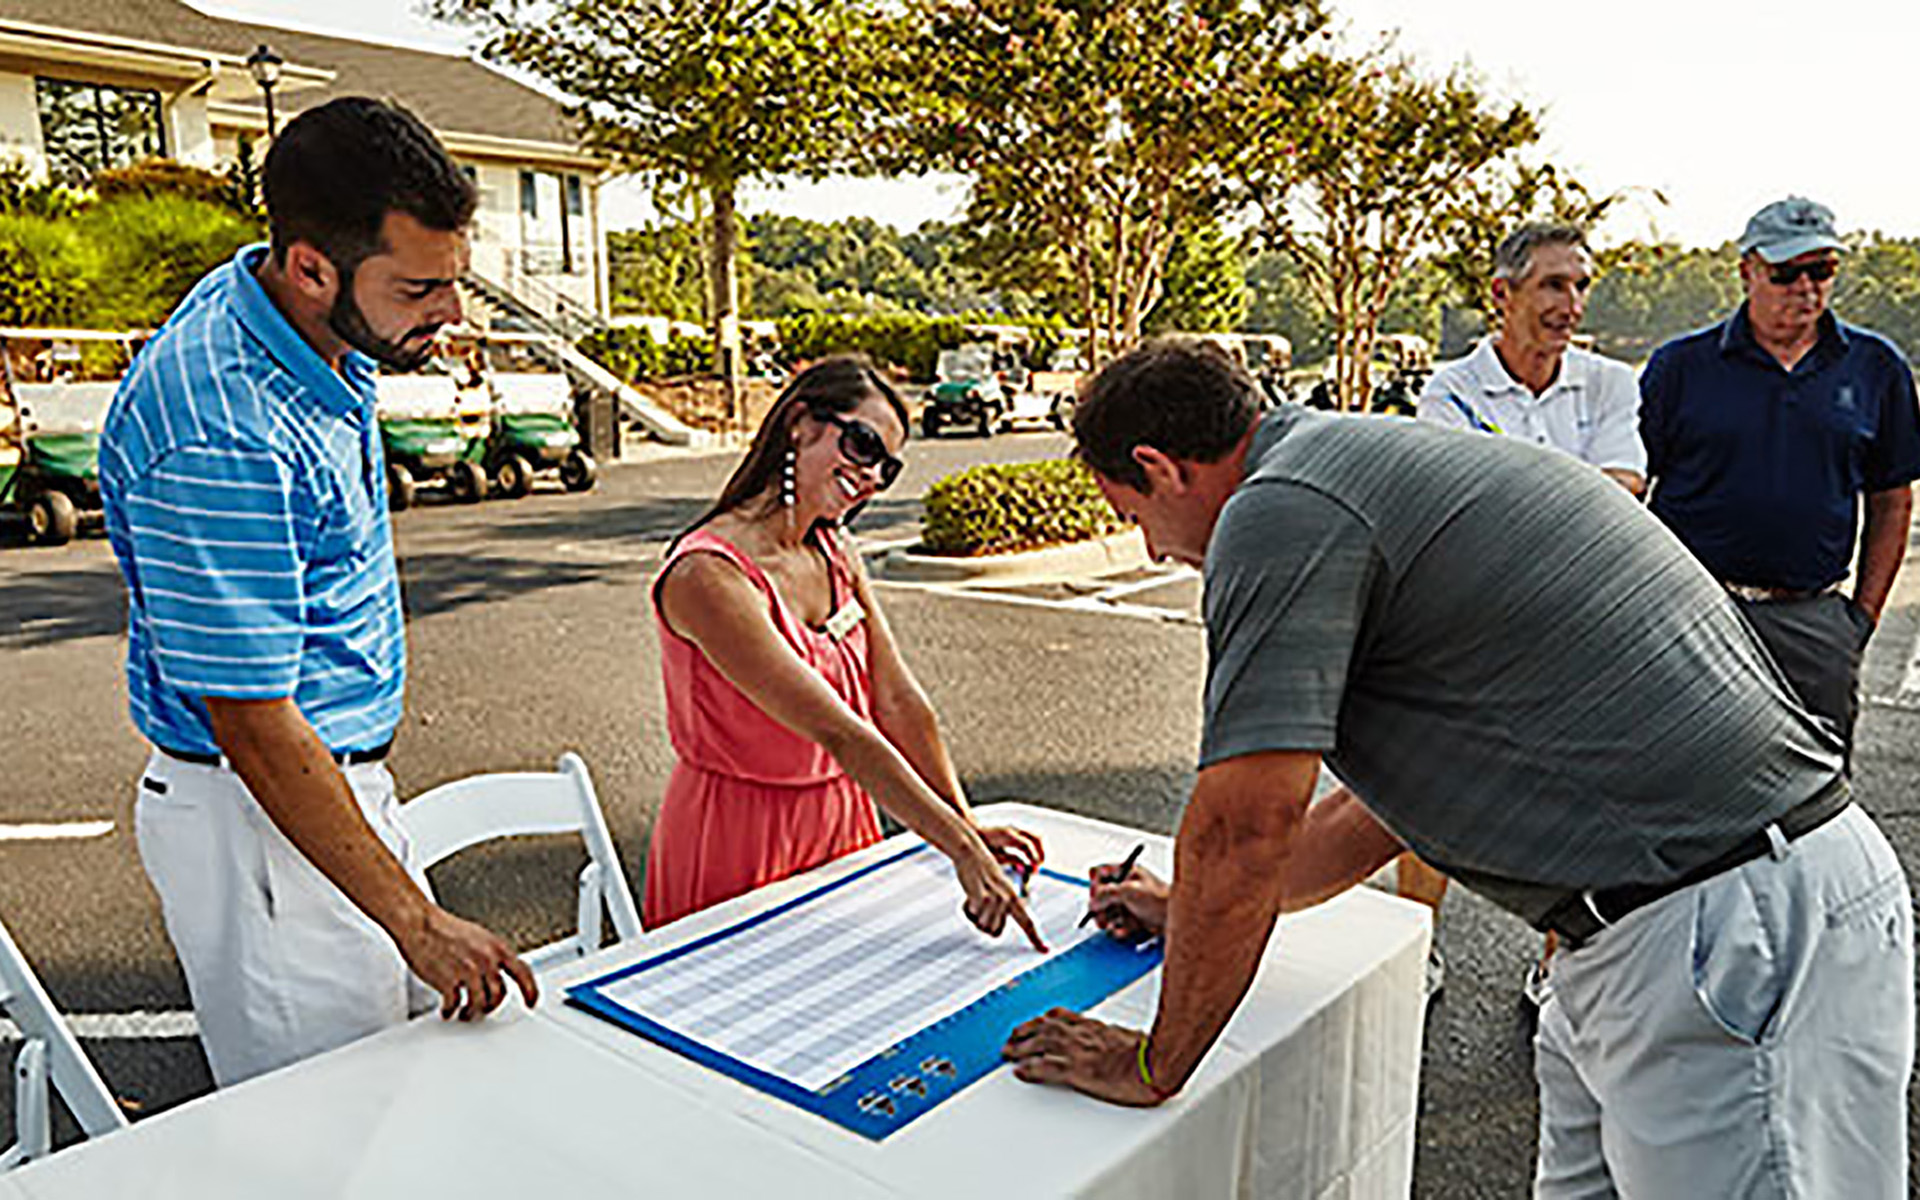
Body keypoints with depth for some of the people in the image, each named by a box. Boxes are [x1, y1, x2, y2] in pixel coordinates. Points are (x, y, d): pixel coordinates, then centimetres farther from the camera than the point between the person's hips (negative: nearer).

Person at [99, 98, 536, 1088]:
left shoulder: (316, 334, -1)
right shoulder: (220, 439, -30)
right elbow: (253, 726, -27)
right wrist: (416, 920, -23)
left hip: (345, 779, 9)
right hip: (257, 814, -9)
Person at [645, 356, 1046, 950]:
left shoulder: (835, 554, 2)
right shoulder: (708, 575, -24)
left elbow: (899, 701, 2)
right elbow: (837, 733, -30)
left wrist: (966, 826, -1)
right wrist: (963, 852, -31)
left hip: (841, 820, 7)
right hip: (736, 841, -7)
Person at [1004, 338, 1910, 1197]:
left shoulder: (1278, 511, -15)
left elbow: (1246, 825, -18)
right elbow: (1385, 807, 23)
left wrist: (1155, 1063, -3)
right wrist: (1190, 909, 31)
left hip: (1736, 938, -10)